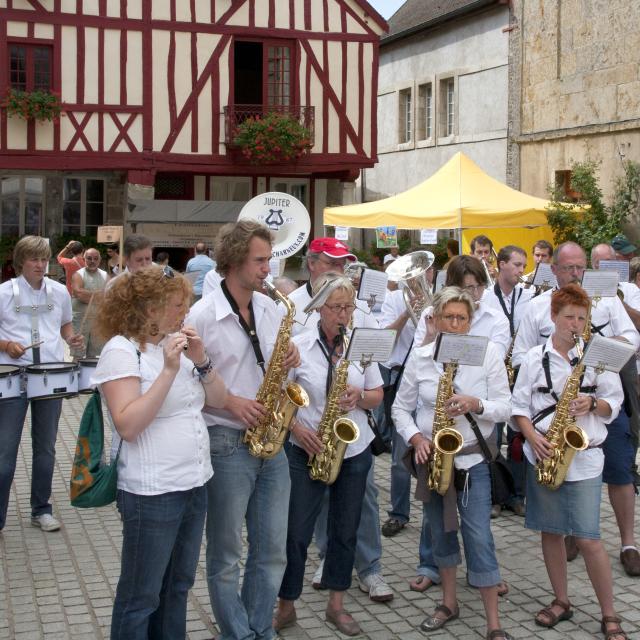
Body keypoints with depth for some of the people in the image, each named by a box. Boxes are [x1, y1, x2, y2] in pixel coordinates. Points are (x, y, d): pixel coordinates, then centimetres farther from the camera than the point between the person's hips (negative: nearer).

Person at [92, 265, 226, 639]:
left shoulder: (178, 343, 8)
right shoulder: (121, 350, -14)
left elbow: (218, 401, 9)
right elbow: (127, 426, -24)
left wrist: (201, 361, -7)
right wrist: (169, 370, -26)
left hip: (195, 484, 8)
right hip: (151, 493, -8)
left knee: (178, 585, 20)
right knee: (141, 596, 5)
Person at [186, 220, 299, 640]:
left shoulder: (270, 308, 7)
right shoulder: (203, 315, -11)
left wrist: (289, 359, -4)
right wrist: (230, 401, -18)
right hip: (227, 443, -6)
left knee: (272, 552, 13)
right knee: (226, 556, 7)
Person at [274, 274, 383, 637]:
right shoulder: (299, 346, -7)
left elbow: (378, 397, 7)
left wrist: (359, 396, -14)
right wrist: (297, 428, -18)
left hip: (355, 452, 3)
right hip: (308, 451, -3)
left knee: (346, 531, 11)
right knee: (296, 531, 1)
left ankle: (337, 605, 25)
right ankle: (286, 606, 17)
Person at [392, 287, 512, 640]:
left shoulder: (489, 352, -7)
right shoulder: (419, 356, -2)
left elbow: (504, 408, -6)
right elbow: (401, 408, 5)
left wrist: (474, 404, -25)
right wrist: (416, 438, -12)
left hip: (473, 457, -3)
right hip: (432, 456, 3)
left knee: (479, 536, -6)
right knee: (441, 530, 14)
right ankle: (449, 603, 32)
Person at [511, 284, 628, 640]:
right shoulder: (535, 358, 4)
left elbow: (614, 404, 6)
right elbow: (519, 406, 5)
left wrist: (592, 404, -14)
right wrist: (534, 437, -11)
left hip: (584, 455, -2)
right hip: (544, 454, 2)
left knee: (588, 538, -5)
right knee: (551, 531, 9)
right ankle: (562, 601, 26)